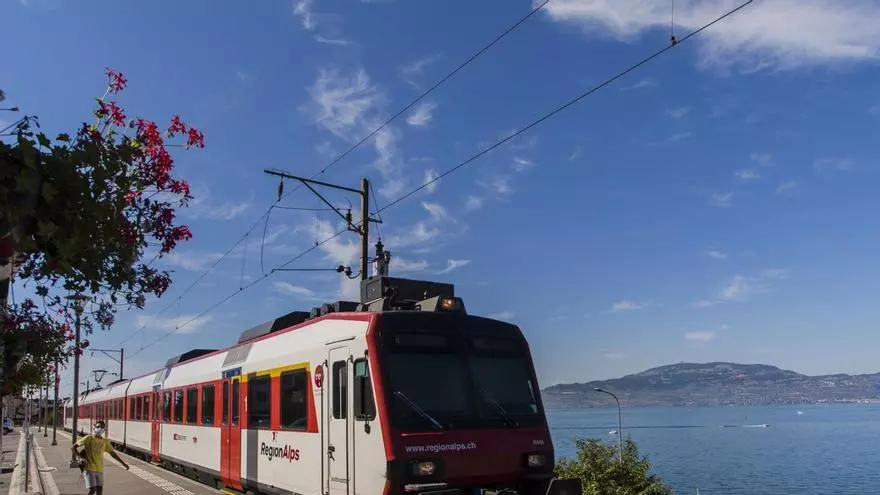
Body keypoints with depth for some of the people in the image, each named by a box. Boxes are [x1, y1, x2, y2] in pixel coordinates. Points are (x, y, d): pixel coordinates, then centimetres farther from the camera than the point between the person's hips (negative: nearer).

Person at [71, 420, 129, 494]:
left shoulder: (105, 441, 8)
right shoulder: (88, 438, -5)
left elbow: (112, 453, 15)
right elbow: (73, 447, -4)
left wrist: (123, 463, 14)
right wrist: (82, 457, -16)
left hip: (100, 470, 5)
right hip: (89, 469, -5)